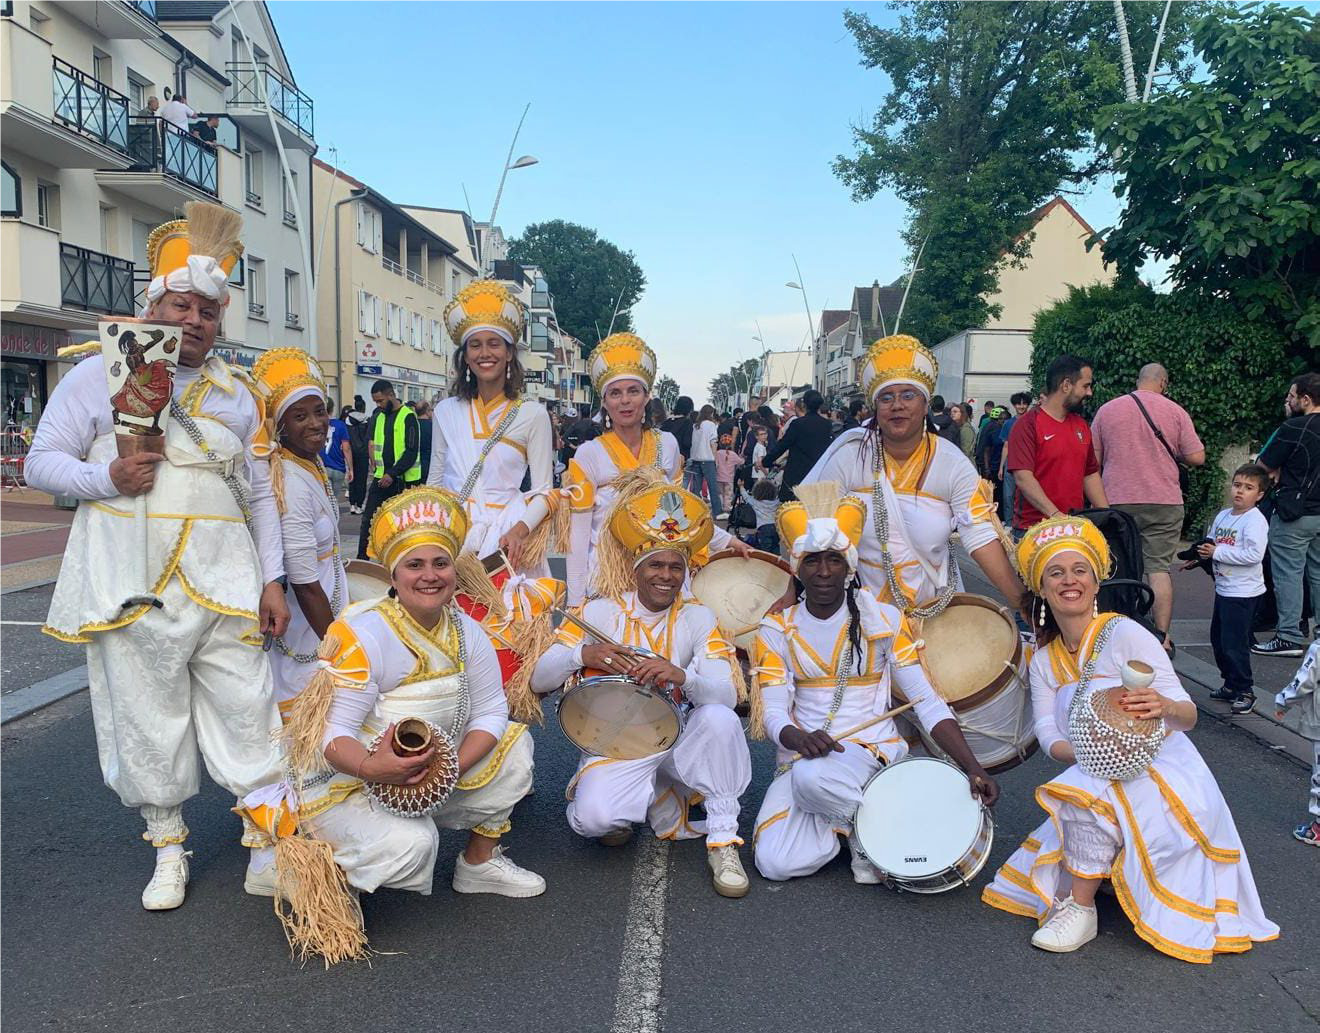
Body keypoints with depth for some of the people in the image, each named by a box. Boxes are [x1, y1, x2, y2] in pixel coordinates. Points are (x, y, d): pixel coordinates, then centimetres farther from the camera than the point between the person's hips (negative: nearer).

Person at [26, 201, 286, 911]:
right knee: (148, 720, 7)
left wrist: (271, 579, 5)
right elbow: (41, 461, 6)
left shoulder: (237, 394, 13)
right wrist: (107, 478, -14)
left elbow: (260, 495, 13)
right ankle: (168, 850, 24)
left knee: (246, 714, 2)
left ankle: (265, 839, 16)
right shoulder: (98, 373, 5)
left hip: (224, 586, 2)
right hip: (133, 587, -1)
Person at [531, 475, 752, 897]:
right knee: (593, 817, -31)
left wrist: (682, 676, -37)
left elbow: (728, 696, -16)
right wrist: (583, 655, -27)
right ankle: (658, 801, 5)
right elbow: (539, 680, -6)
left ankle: (723, 839, -14)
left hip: (678, 743, 1)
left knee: (719, 718, -32)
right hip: (615, 746, 0)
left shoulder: (696, 618, -3)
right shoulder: (598, 612, -3)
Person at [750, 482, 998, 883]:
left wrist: (974, 769, -17)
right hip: (800, 755, 3)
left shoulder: (884, 620, -2)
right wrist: (803, 739, -30)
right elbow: (773, 715, -6)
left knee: (812, 776, -37)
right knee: (775, 863, -20)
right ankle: (849, 819, 7)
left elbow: (928, 703, -5)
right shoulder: (776, 631, 2)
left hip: (872, 748, -2)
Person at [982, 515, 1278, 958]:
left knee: (1086, 794, -32)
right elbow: (1049, 737, -2)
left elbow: (1188, 715, -15)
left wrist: (1163, 707, -39)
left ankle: (1081, 908, -14)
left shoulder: (1125, 634, -12)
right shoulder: (1043, 660, 7)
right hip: (1098, 783, 7)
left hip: (1164, 779, -7)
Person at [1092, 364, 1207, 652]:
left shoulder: (1107, 409, 3)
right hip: (1164, 501, -1)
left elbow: (1093, 459, 6)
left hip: (1116, 501, 1)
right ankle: (1161, 637, -2)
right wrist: (1173, 454, 16)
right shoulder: (1174, 411, -1)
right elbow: (1197, 457, -3)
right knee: (1159, 568, 1)